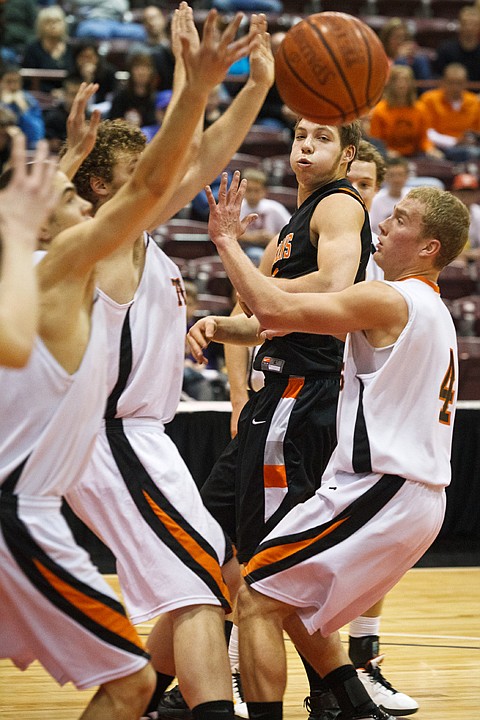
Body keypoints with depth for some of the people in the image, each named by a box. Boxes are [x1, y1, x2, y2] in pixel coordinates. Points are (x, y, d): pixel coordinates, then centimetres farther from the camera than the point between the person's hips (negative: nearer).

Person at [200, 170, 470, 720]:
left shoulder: (389, 300, -13)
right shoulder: (434, 313, 18)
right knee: (291, 602, 23)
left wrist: (226, 238, -10)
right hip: (419, 498, 10)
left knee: (257, 600, -6)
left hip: (377, 490, -10)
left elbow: (273, 308, -21)